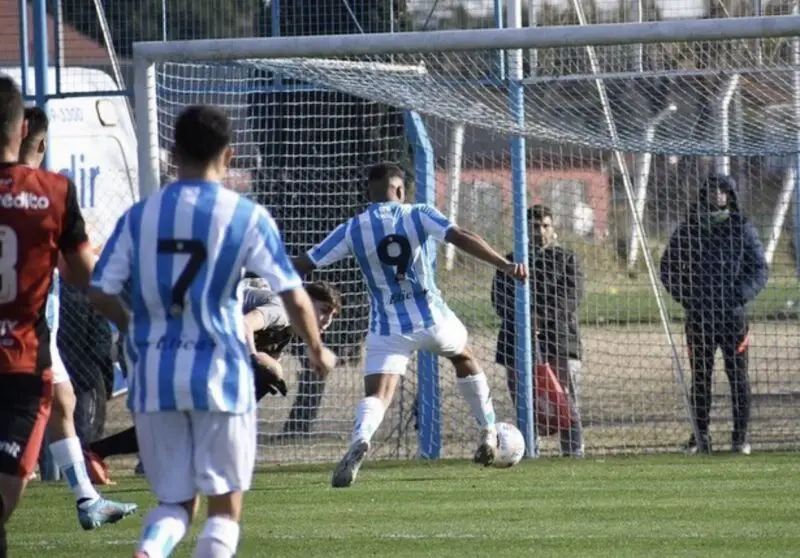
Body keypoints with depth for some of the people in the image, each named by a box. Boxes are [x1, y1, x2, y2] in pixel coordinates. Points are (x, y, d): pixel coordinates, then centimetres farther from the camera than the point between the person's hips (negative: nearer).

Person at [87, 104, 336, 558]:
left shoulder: (138, 217, 3)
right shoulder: (247, 217, -4)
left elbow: (101, 294, 3)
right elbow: (294, 298, -3)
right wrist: (318, 351, 15)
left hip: (154, 377, 3)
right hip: (220, 371, -3)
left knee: (175, 501, 12)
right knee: (225, 505, 7)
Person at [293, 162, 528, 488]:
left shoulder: (351, 231, -1)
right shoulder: (418, 216, -4)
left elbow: (304, 265, 2)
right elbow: (462, 239, -16)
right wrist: (506, 266, -18)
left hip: (388, 329, -1)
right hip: (432, 318, 1)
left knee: (376, 396, -9)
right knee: (464, 358, 31)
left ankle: (360, 439, -42)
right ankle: (488, 433, 36)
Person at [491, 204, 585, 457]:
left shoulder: (566, 259, 10)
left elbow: (571, 295, -3)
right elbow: (500, 299, 6)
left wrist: (540, 319, -15)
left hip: (559, 341, -2)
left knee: (566, 404, -7)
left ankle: (574, 453, -7)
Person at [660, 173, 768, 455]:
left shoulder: (743, 229, 6)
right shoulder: (689, 229, 7)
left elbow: (759, 269, 6)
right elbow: (668, 267, 10)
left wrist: (741, 294, -10)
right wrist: (685, 296, -4)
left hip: (733, 313, -1)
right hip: (699, 314, 1)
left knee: (738, 374, -2)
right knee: (700, 376, 2)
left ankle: (741, 434, 2)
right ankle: (700, 436, 5)